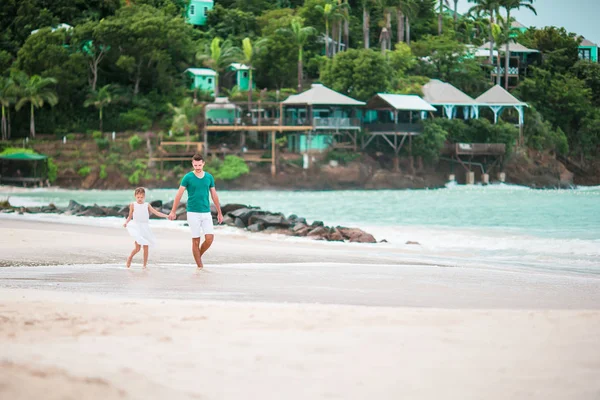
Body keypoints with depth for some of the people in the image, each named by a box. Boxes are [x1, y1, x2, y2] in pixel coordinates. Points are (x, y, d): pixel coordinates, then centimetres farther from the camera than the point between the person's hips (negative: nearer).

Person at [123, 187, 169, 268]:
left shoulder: (147, 205, 6)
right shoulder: (133, 205, 2)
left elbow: (156, 213, 2)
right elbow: (130, 216, 8)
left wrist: (166, 216, -9)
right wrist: (126, 222, -11)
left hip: (145, 228, 3)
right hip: (137, 227, -3)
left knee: (146, 247, 2)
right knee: (137, 248, -13)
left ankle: (145, 264, 12)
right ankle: (130, 257, 16)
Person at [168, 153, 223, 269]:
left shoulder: (209, 177, 6)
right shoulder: (188, 177, -4)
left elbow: (214, 195, 13)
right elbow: (179, 195, -2)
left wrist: (219, 213, 14)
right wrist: (173, 211, -6)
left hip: (206, 213, 3)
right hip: (193, 213, -3)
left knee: (209, 238, -8)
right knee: (196, 240, -1)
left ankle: (199, 255, 19)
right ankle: (200, 267, 3)